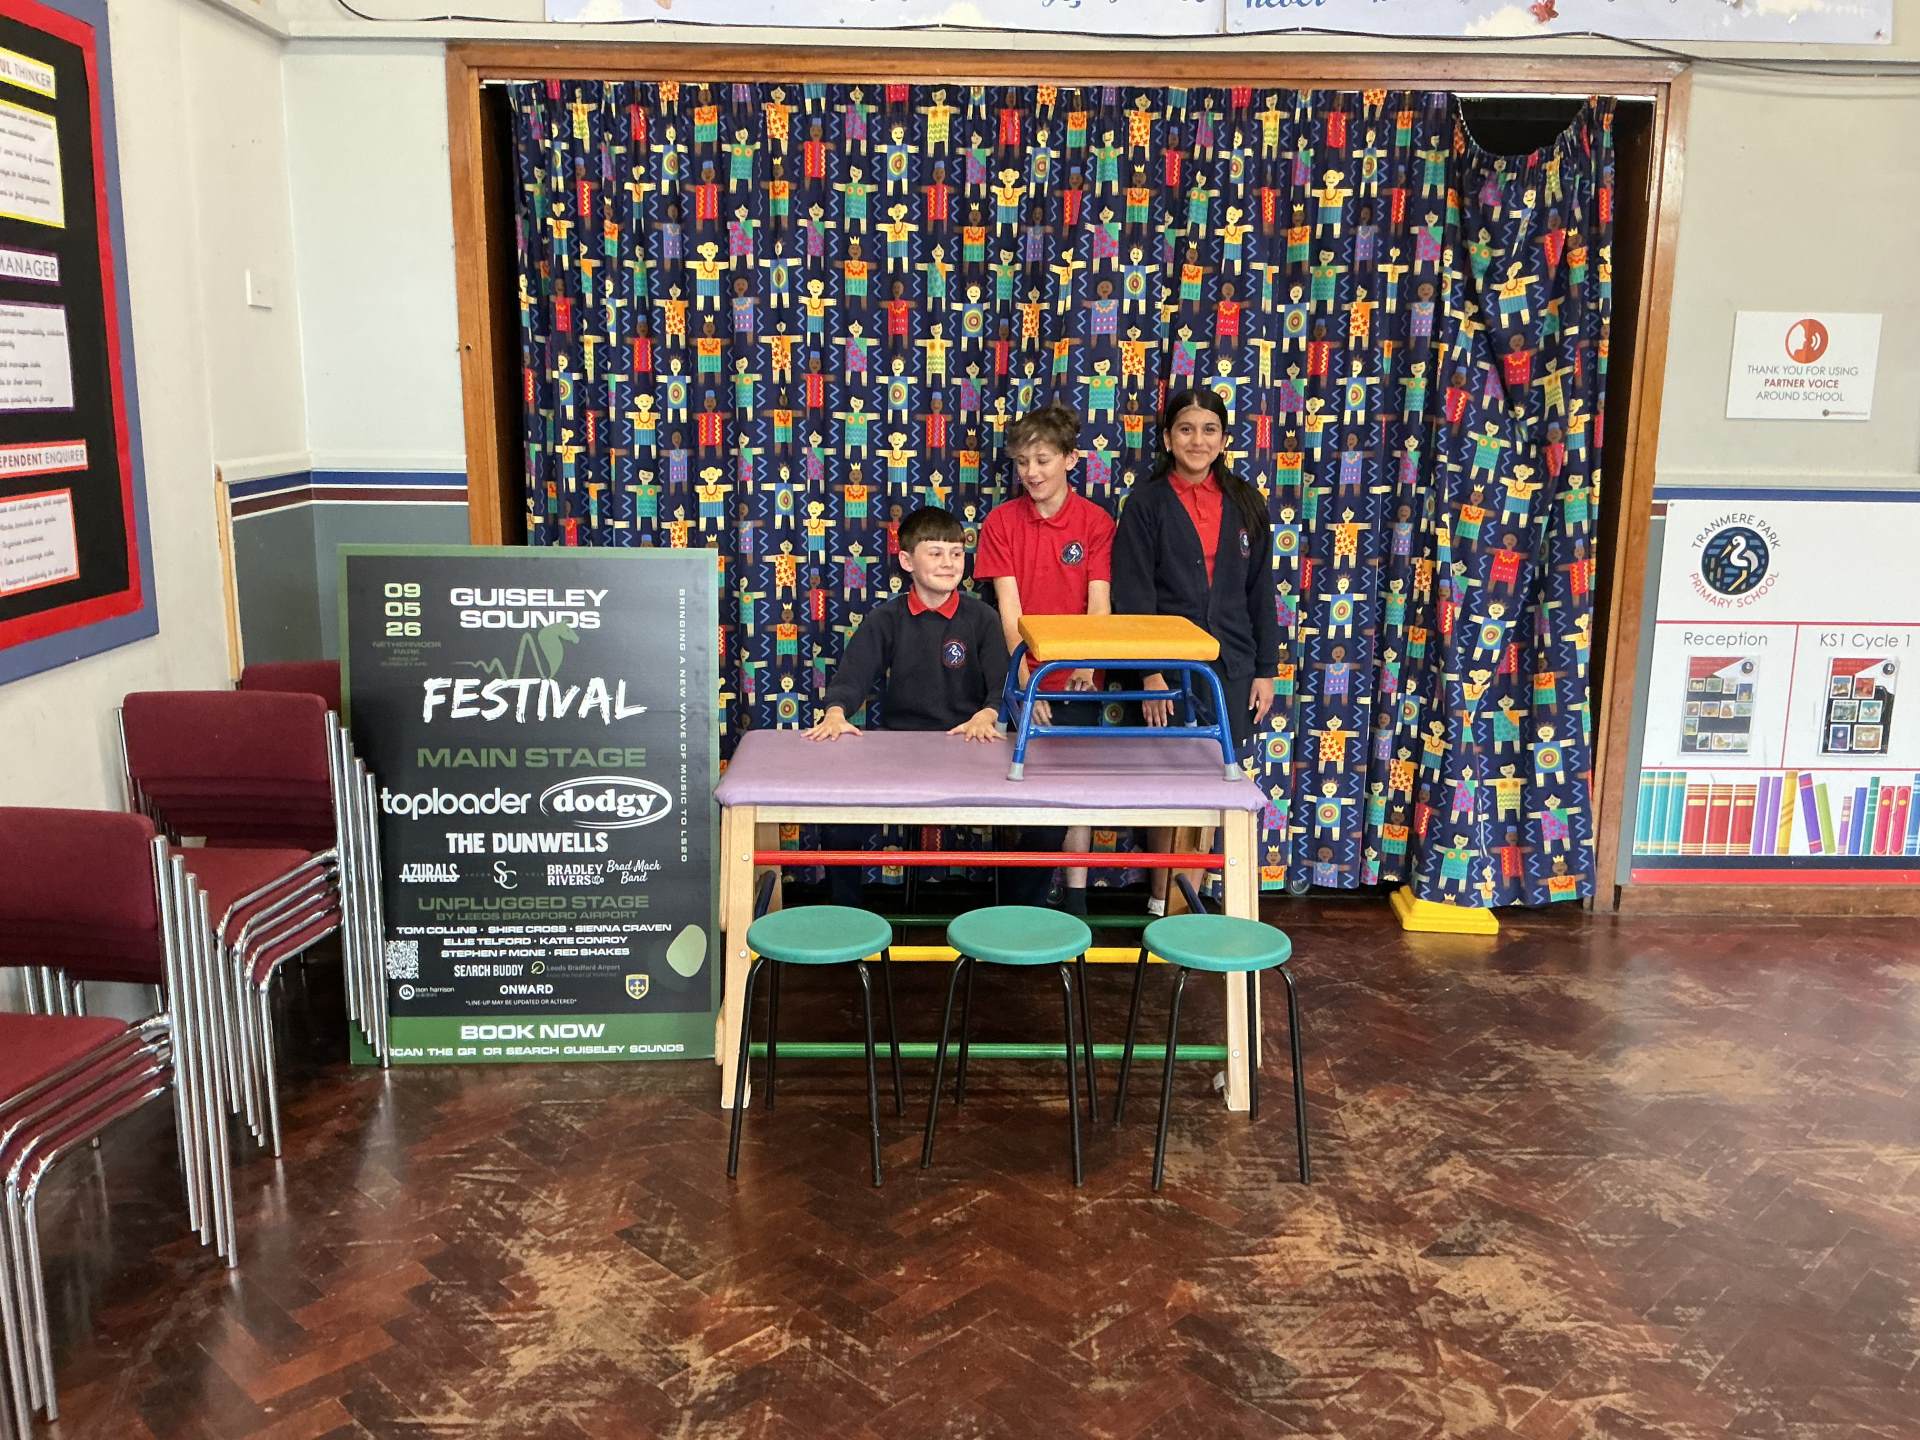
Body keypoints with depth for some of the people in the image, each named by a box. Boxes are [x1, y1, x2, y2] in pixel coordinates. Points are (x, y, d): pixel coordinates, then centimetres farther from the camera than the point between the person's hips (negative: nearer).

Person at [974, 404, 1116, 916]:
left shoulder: (1096, 522, -2)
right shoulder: (1002, 521, -1)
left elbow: (1099, 605, -9)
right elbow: (1009, 608, -7)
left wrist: (1086, 669, -25)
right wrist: (1024, 682, -16)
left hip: (1075, 682, 0)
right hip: (1023, 681, 0)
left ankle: (1075, 898, 16)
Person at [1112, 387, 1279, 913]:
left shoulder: (1246, 504, 8)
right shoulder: (1147, 503, -2)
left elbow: (1261, 593, 10)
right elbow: (1133, 597, -7)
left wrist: (1265, 671, 6)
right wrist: (1149, 672, -14)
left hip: (1231, 670, 3)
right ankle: (1161, 902, 15)